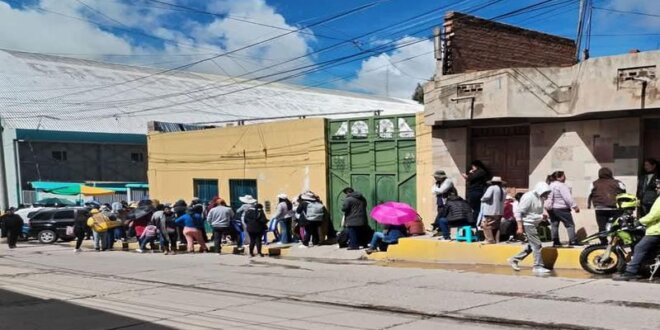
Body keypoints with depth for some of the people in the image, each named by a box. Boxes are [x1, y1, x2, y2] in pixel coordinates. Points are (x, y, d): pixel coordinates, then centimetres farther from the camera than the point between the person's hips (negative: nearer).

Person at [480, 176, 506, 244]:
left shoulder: (492, 188, -8)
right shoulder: (503, 190, 16)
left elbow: (487, 197, -19)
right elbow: (502, 201, 20)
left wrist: (482, 199, 0)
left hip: (490, 212, -8)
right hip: (499, 212, 8)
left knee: (486, 226, -4)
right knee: (496, 227, 14)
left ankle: (490, 240, -7)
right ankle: (496, 240, 15)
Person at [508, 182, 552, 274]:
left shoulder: (540, 198, 9)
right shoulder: (529, 197, -18)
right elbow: (519, 212, -19)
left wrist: (543, 216, 2)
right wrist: (520, 227, -23)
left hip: (534, 224, 10)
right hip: (528, 224, -10)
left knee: (532, 245, 15)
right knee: (537, 245, -7)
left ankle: (514, 259, 23)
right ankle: (538, 266, 3)